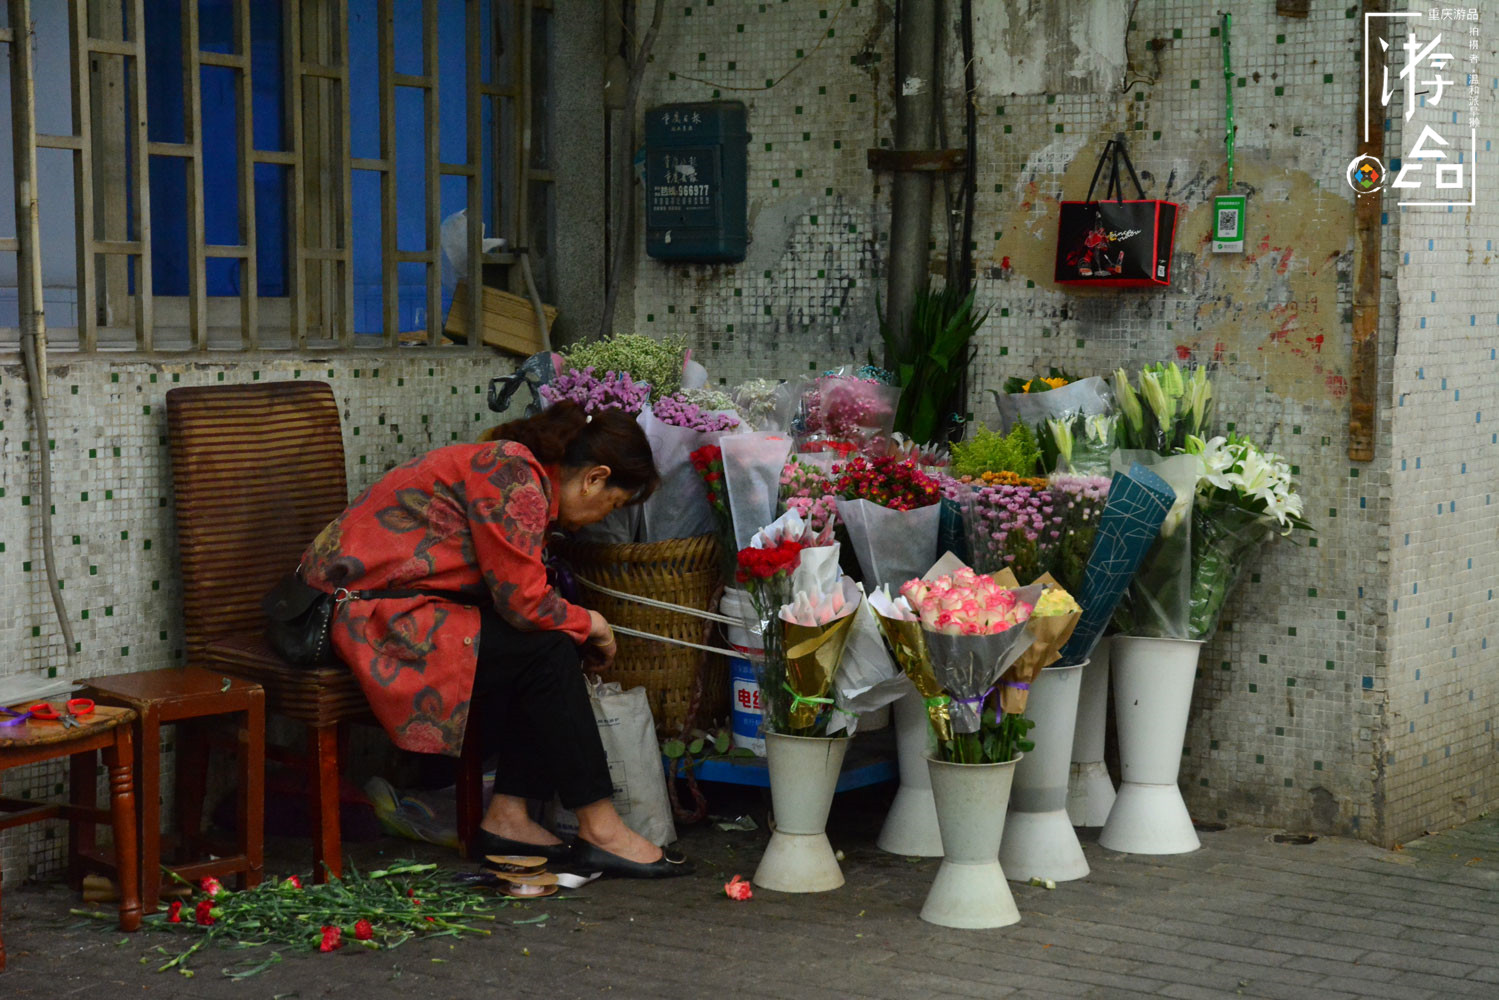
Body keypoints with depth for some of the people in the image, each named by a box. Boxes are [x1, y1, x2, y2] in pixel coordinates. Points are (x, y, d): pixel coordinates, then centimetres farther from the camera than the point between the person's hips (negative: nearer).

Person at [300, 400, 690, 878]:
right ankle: (599, 830, -8)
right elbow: (524, 601, -18)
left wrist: (580, 630, 18)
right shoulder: (515, 478, -17)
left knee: (550, 644, 4)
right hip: (364, 610, -10)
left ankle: (508, 817, 2)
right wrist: (591, 624, -2)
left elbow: (514, 595, 20)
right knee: (544, 651, -15)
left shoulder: (513, 466, 15)